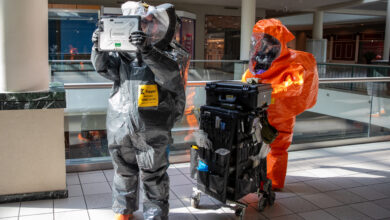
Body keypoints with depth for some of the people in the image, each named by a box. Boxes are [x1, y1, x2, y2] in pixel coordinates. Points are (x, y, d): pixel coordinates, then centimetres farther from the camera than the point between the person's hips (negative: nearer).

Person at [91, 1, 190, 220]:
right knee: (124, 170, 19)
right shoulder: (125, 50, 6)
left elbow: (171, 75, -25)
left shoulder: (173, 53, -6)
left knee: (153, 175, 8)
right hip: (120, 125, 5)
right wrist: (99, 48, -18)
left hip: (151, 129, -4)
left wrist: (148, 50, -37)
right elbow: (106, 67, 2)